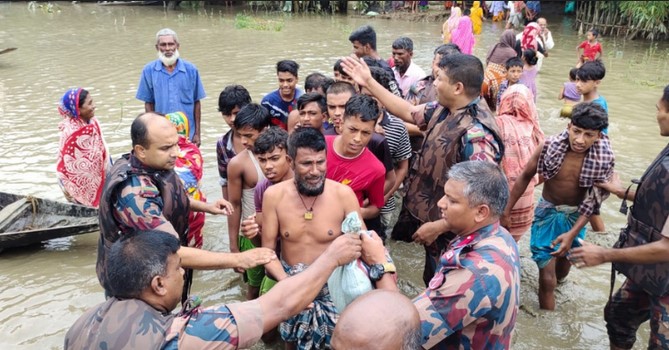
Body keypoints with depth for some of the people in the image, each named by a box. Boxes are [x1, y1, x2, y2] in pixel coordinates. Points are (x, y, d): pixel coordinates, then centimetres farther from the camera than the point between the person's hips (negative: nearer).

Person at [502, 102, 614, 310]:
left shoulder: (604, 159, -20)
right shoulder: (550, 147, -22)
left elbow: (594, 201, -14)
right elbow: (525, 177, -9)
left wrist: (573, 233, -22)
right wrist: (506, 212, -5)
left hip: (576, 215, 2)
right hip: (548, 211, -1)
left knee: (564, 260, 25)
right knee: (547, 274, -5)